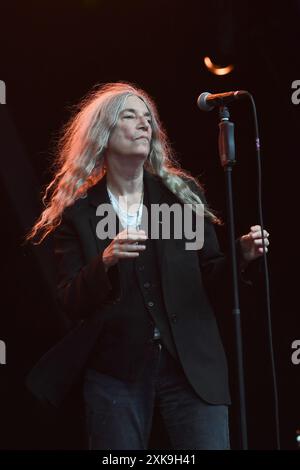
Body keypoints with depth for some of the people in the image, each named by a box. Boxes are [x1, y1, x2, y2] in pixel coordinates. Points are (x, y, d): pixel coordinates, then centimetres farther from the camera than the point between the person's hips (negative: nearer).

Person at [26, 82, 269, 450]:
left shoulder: (184, 192, 5)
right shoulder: (77, 210, 0)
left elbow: (208, 280, 9)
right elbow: (69, 304, -4)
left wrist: (239, 256, -11)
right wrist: (105, 262, -21)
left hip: (191, 366, 1)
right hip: (114, 373, -1)